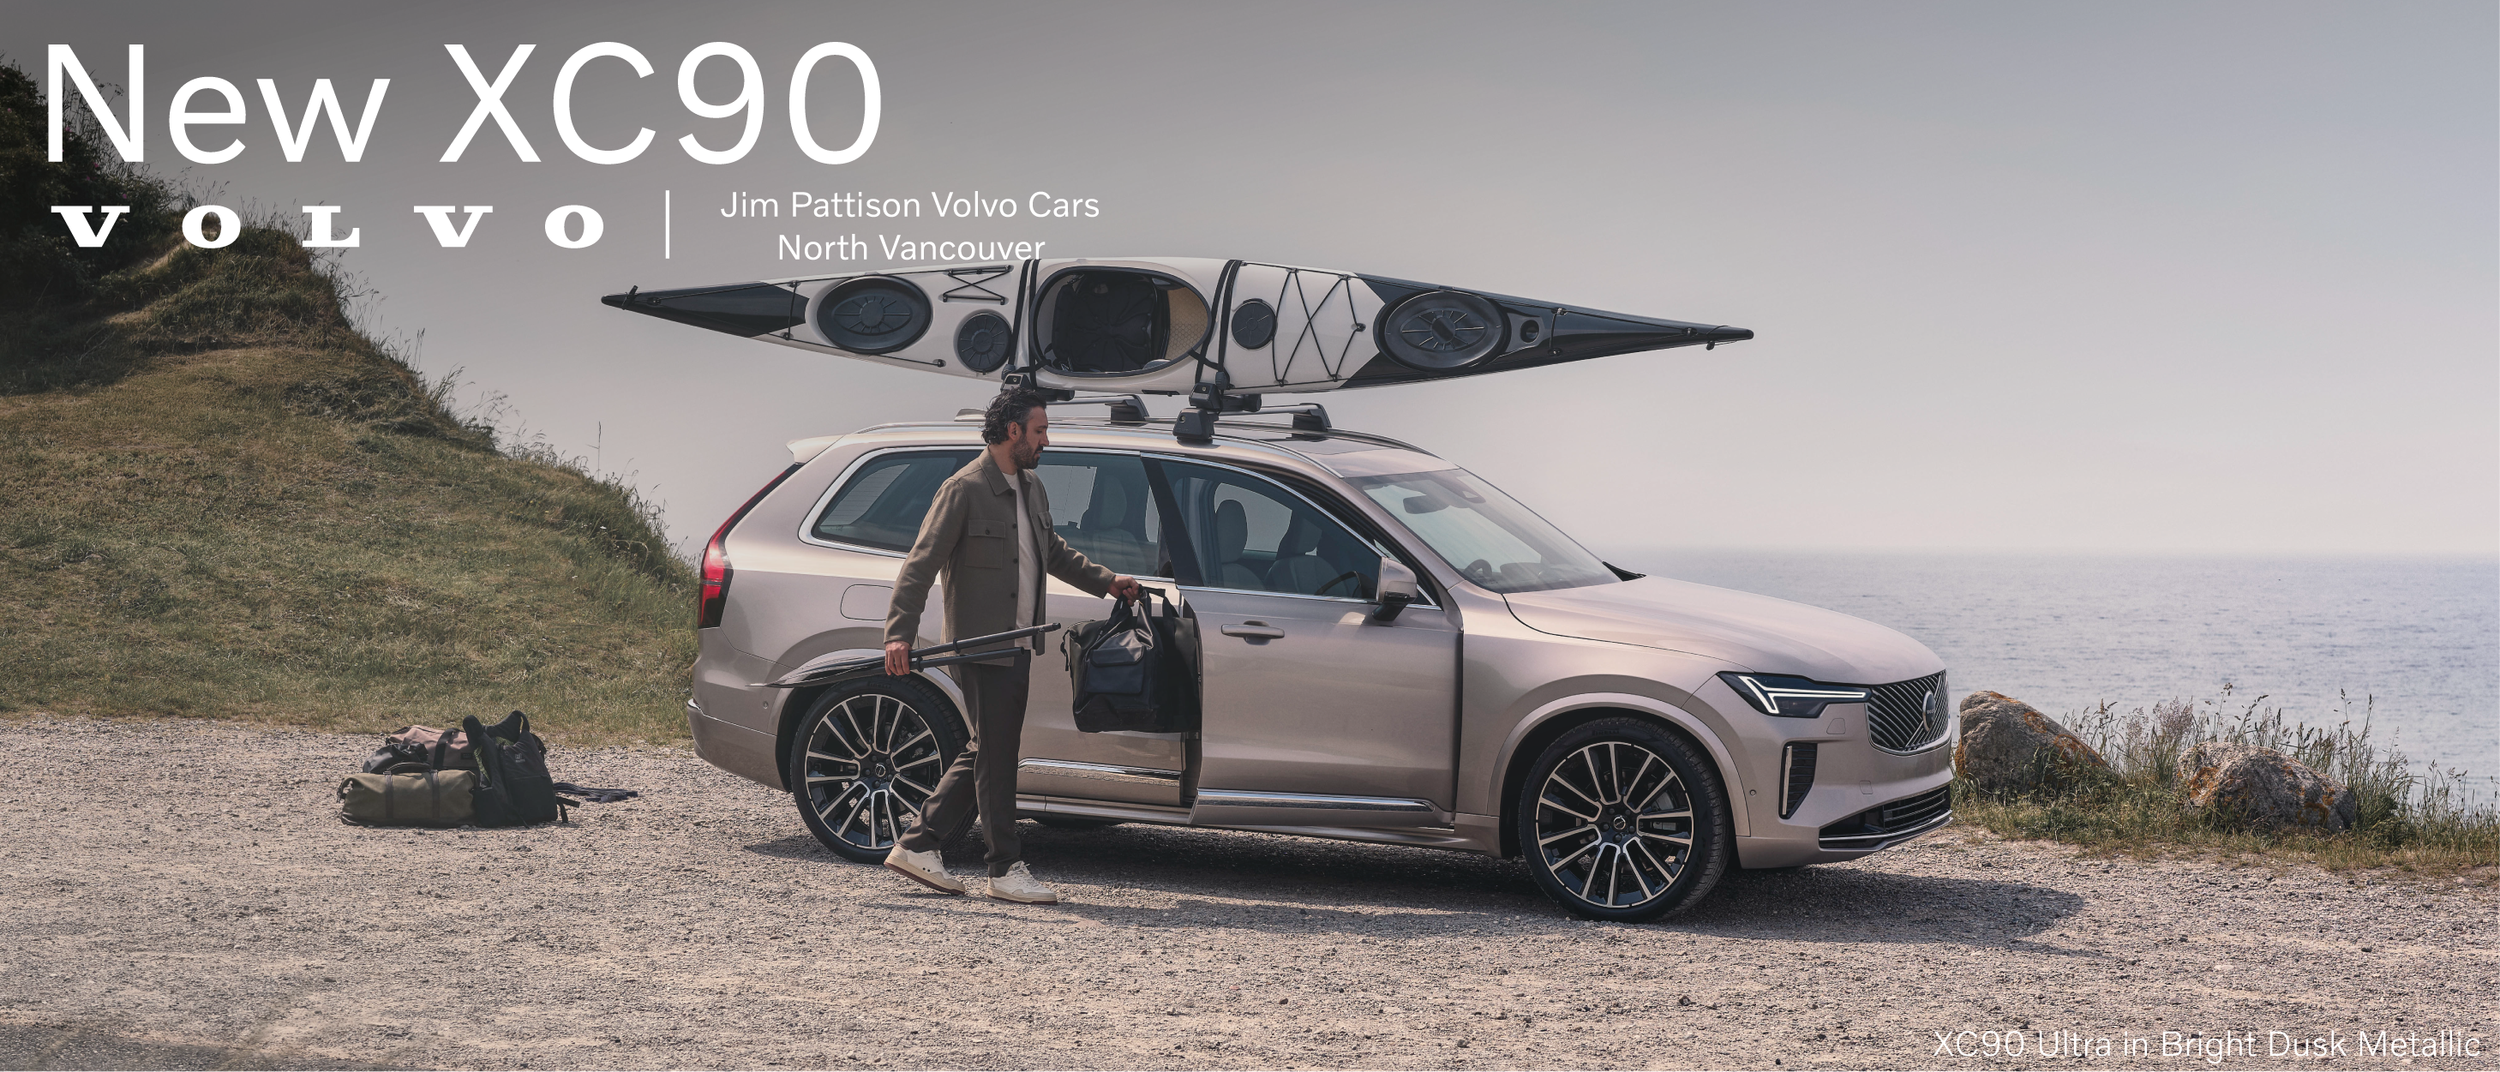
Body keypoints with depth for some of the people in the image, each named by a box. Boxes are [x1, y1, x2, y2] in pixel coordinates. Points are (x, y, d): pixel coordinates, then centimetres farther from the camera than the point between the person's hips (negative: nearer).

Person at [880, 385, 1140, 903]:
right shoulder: (964, 490, -12)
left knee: (986, 753, 13)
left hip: (1017, 646, 9)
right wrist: (899, 634, -22)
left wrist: (1106, 582, 25)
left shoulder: (1031, 489, 14)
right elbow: (920, 565, -14)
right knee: (996, 756, -2)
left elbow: (1054, 552, 31)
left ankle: (917, 845, 20)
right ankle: (1006, 870, 5)